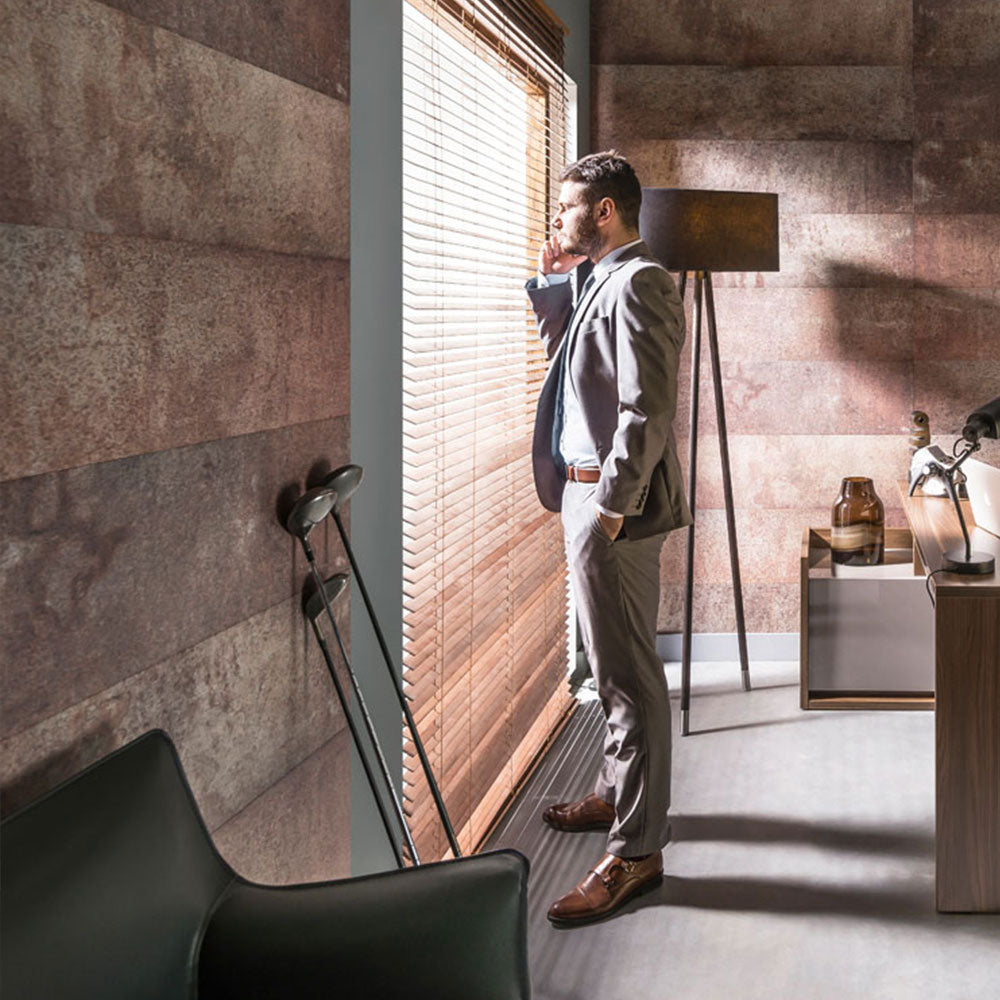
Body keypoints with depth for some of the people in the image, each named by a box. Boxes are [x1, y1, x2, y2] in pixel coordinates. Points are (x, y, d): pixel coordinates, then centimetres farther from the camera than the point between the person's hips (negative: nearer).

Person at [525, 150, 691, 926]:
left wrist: (610, 509, -24)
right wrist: (550, 284, 17)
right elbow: (565, 352, 30)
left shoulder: (637, 284, -17)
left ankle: (637, 849, -2)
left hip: (614, 497, -11)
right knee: (617, 664, 21)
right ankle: (620, 794, 35)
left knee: (628, 671, -7)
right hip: (586, 488, 11)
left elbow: (646, 409, -23)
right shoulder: (595, 280, 15)